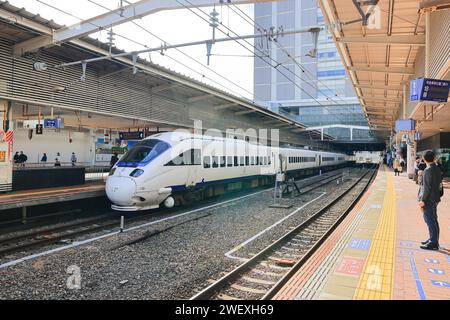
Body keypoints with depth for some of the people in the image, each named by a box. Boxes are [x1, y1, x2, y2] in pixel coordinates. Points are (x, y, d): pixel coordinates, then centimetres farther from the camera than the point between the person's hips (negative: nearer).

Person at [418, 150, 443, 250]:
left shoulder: (428, 170, -17)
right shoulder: (437, 169, 10)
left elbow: (427, 187, -20)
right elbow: (439, 183, 15)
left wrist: (423, 200, -17)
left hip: (429, 199, -9)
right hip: (435, 198, 9)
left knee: (430, 220, -5)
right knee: (433, 220, 16)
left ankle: (433, 243, -2)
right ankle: (433, 240, 26)